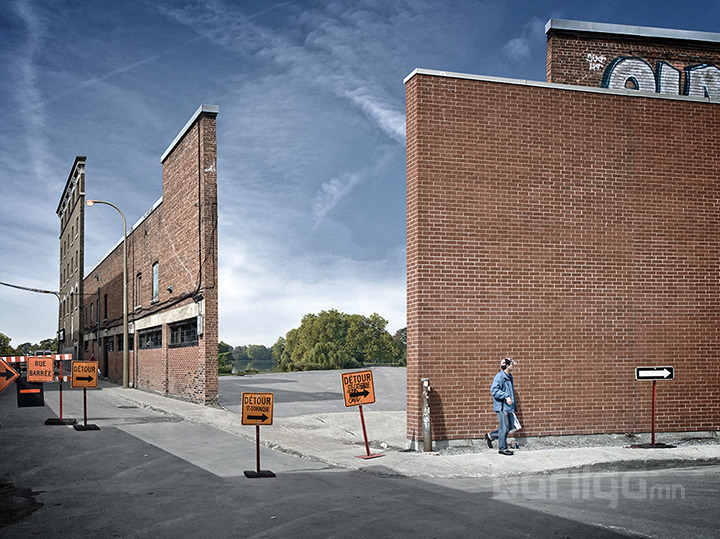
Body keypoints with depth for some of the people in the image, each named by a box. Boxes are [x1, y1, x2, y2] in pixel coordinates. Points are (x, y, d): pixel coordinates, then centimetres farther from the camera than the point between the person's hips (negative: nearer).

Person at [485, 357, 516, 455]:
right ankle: (502, 448, 5)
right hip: (501, 407, -9)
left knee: (509, 427, 12)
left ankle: (490, 436, 26)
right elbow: (494, 390, -21)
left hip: (509, 407, 9)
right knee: (504, 428, -5)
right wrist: (506, 396, -27)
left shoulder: (509, 377, 16)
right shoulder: (499, 377, -13)